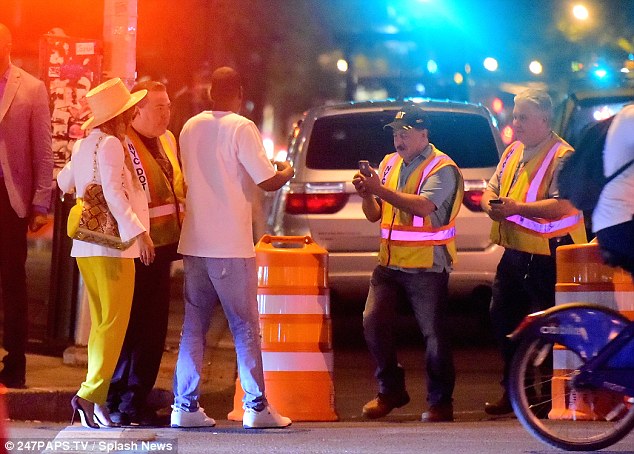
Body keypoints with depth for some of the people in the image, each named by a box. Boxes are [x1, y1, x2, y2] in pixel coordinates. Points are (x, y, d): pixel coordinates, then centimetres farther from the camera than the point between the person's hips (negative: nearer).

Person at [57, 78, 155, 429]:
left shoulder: (84, 145, 12)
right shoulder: (111, 144, -12)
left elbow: (64, 181, 27)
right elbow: (113, 192, -21)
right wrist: (138, 231, -23)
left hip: (86, 248, 9)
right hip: (112, 245, -9)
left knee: (102, 324, 12)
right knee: (114, 324, -8)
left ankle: (96, 400, 10)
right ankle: (91, 393, -16)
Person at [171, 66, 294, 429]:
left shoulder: (190, 128, 8)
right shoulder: (241, 128, -11)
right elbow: (268, 181, -13)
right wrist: (287, 172, 9)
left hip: (195, 244, 5)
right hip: (231, 246, -5)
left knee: (194, 325, 10)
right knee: (245, 327, 2)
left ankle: (186, 406, 6)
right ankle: (256, 407, 2)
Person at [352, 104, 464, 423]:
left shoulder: (441, 168, -8)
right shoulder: (389, 164, 13)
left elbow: (423, 206, -25)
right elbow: (374, 215, 14)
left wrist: (381, 190, -25)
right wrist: (367, 195, -8)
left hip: (427, 267, -6)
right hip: (389, 263, 6)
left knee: (434, 334, -3)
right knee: (374, 324, -1)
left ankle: (440, 402, 6)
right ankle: (390, 391, 14)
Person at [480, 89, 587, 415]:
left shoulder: (562, 156, -14)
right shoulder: (513, 152, 14)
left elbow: (563, 205, -25)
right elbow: (492, 188, 19)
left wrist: (517, 208, -26)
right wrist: (490, 204, -5)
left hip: (546, 257, -9)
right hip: (514, 254, 9)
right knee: (502, 320, 14)